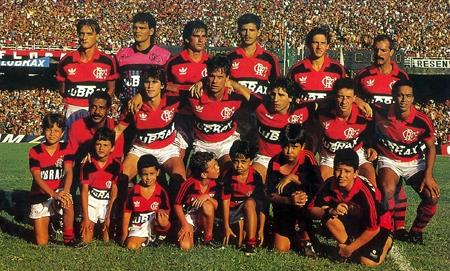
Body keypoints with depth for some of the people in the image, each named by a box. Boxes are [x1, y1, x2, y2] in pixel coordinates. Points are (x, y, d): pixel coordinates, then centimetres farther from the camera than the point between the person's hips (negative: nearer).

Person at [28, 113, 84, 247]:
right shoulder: (35, 152, -7)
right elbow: (37, 178, -17)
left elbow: (68, 172, -17)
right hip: (40, 196, 0)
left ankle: (69, 237, -19)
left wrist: (65, 191, -38)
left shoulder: (65, 149, -3)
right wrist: (54, 194, -33)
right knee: (42, 243, -6)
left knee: (67, 202, -39)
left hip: (59, 192, 0)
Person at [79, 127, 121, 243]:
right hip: (91, 201, 0)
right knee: (86, 240, -6)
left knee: (107, 240, -4)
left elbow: (114, 190, -9)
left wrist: (109, 215, -14)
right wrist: (86, 217, -11)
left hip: (108, 202, 0)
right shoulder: (87, 165, -7)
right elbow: (84, 190, -7)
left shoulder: (116, 165, -8)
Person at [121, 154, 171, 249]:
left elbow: (167, 210, 3)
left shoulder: (161, 192, -5)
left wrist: (162, 211, -23)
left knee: (162, 220, -35)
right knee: (131, 245, -27)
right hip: (137, 226, 0)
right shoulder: (134, 191, -4)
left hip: (153, 224, 0)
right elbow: (127, 212, 2)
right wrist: (125, 234, 1)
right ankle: (145, 239, 5)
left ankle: (160, 236, -4)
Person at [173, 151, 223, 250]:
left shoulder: (214, 184, -12)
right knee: (185, 246, -28)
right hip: (187, 217, -3)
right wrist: (185, 225, -20)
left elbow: (216, 206, -7)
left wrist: (208, 197, -26)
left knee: (207, 204, -32)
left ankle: (208, 238, -12)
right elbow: (177, 205, -13)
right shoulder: (189, 184, -24)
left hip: (202, 219, 3)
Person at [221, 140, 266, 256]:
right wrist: (226, 226, -16)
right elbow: (226, 201, -11)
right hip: (233, 211, 0)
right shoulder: (228, 176, -12)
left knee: (249, 202, -35)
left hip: (250, 209, 0)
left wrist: (261, 229, -19)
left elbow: (261, 203, -15)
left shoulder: (255, 177, -14)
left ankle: (251, 244, -32)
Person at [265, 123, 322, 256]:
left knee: (302, 195, -36)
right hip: (283, 208, 2)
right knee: (281, 248, -12)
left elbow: (318, 184, -30)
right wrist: (288, 200, -36)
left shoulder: (308, 157, -17)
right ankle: (291, 234, 26)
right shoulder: (275, 162, -14)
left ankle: (305, 239, -15)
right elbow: (269, 195, -17)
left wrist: (292, 177, -30)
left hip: (305, 208, -1)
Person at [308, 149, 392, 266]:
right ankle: (347, 243, -3)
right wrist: (331, 211, -38)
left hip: (376, 227, -3)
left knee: (368, 261, -23)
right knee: (328, 216, -24)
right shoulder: (330, 184, -21)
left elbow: (373, 228, -26)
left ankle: (386, 241, 8)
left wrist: (349, 249, -22)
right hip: (353, 223, 3)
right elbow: (311, 210, -17)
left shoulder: (365, 191, -33)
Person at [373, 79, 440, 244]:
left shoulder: (422, 121, -17)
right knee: (387, 190, -33)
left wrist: (428, 175, -14)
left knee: (432, 196, -18)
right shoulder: (380, 113, -18)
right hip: (389, 160, -1)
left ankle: (416, 231, 9)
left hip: (415, 162, 1)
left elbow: (430, 148, -4)